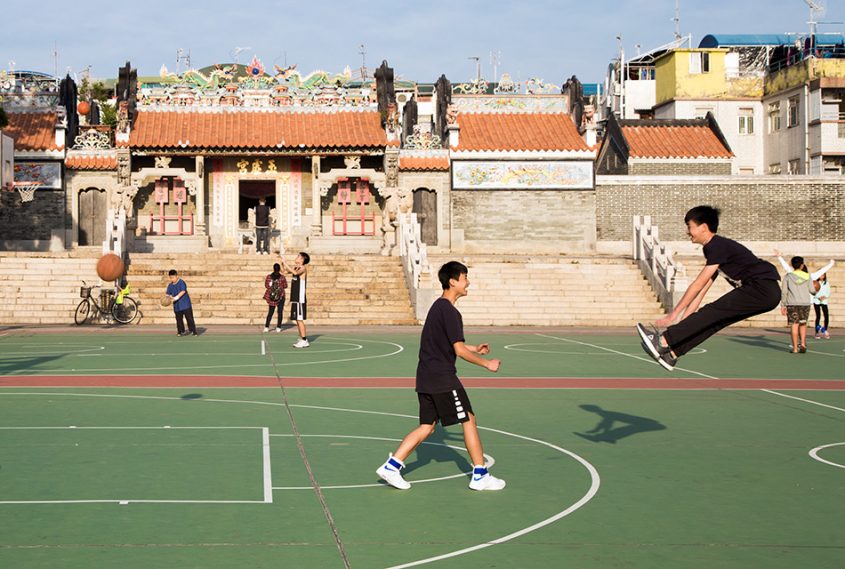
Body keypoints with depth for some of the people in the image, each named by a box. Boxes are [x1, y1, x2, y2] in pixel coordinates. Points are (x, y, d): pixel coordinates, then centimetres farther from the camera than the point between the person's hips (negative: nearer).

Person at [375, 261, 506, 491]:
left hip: (426, 377, 9)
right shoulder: (449, 312, -16)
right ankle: (480, 476, 8)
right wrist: (486, 364, -9)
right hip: (442, 378, -9)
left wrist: (475, 349, 25)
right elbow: (459, 350, -19)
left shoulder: (437, 306, 15)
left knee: (427, 426, 12)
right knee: (469, 420, 2)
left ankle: (391, 466, 6)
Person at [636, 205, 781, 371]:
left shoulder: (718, 246, -13)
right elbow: (702, 289, 16)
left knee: (713, 312, -15)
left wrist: (673, 315, -11)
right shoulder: (714, 247, 17)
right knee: (715, 319, 4)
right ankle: (672, 353, 1)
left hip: (764, 289, -9)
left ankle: (663, 341, -20)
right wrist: (682, 319, 11)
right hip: (759, 291, 9)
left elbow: (698, 285, -14)